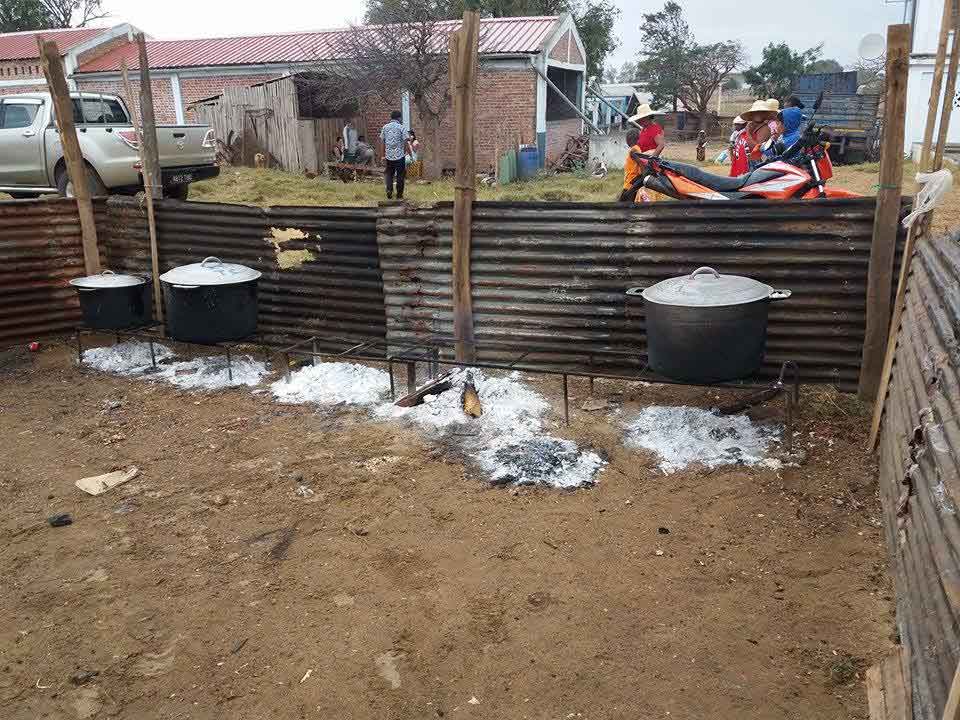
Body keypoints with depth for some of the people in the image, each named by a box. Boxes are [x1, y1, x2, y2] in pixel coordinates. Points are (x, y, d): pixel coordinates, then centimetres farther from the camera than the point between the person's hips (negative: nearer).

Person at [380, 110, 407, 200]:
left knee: (389, 174, 15)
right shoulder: (401, 127, -7)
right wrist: (405, 153, 1)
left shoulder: (385, 127, 5)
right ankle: (399, 195, 9)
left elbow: (383, 142, 7)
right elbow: (405, 142, -9)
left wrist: (383, 155, 14)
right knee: (400, 175, 6)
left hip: (389, 155, 3)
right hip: (400, 155, -3)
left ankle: (389, 192, 1)